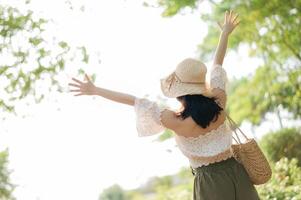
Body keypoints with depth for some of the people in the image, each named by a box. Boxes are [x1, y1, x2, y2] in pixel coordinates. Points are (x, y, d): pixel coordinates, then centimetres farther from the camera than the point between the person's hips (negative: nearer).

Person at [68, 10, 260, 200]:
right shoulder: (218, 103, -10)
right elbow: (217, 65, 4)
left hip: (210, 182, -3)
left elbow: (135, 101, -11)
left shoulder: (175, 121, -18)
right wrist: (225, 33, 21)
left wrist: (95, 90, -1)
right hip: (234, 174, 3)